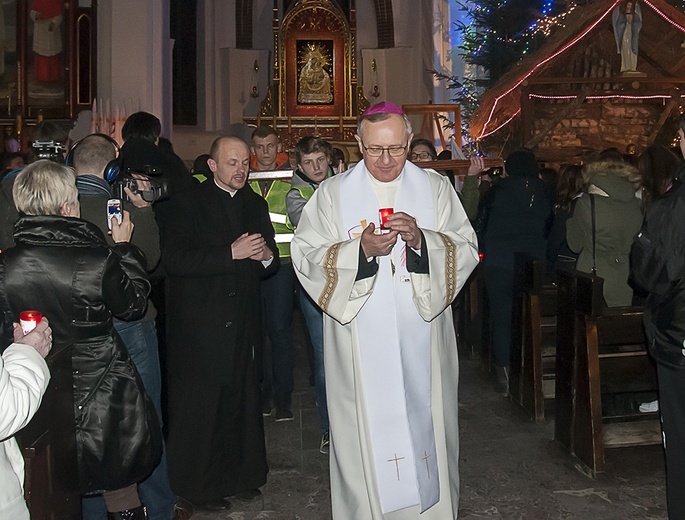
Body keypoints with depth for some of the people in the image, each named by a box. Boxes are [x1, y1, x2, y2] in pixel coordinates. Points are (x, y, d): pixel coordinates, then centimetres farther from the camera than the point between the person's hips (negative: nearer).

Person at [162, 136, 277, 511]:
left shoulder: (255, 204, 14)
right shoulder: (187, 204, -4)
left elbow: (271, 262, 15)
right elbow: (174, 259, -17)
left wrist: (265, 256, -10)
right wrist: (231, 253, -21)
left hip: (242, 325, 5)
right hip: (200, 324, -5)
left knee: (241, 402, 11)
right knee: (199, 406, 3)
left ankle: (239, 476, 27)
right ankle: (198, 485, 18)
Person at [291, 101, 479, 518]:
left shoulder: (437, 189, 6)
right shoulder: (332, 194, 3)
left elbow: (466, 250, 0)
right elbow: (306, 257, -4)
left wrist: (421, 240, -18)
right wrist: (360, 249, -19)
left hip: (421, 343, 1)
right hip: (359, 347, -1)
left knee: (425, 427, 8)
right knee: (366, 433, 4)